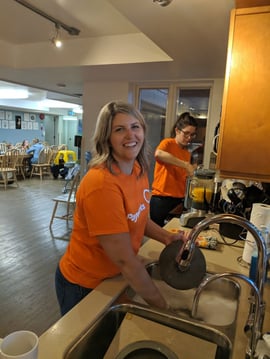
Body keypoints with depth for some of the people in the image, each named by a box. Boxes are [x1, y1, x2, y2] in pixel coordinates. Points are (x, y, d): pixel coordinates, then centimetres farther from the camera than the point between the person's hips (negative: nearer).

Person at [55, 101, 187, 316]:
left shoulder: (138, 169, -7)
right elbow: (125, 260, -29)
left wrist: (166, 237, -10)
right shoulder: (102, 184, -33)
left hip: (113, 276, 7)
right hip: (83, 286, -6)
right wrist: (162, 306, -20)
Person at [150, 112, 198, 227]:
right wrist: (185, 164, -29)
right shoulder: (168, 143, -6)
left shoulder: (188, 154, 13)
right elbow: (158, 154, -31)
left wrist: (193, 170, 1)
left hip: (179, 200, 6)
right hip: (161, 199, -6)